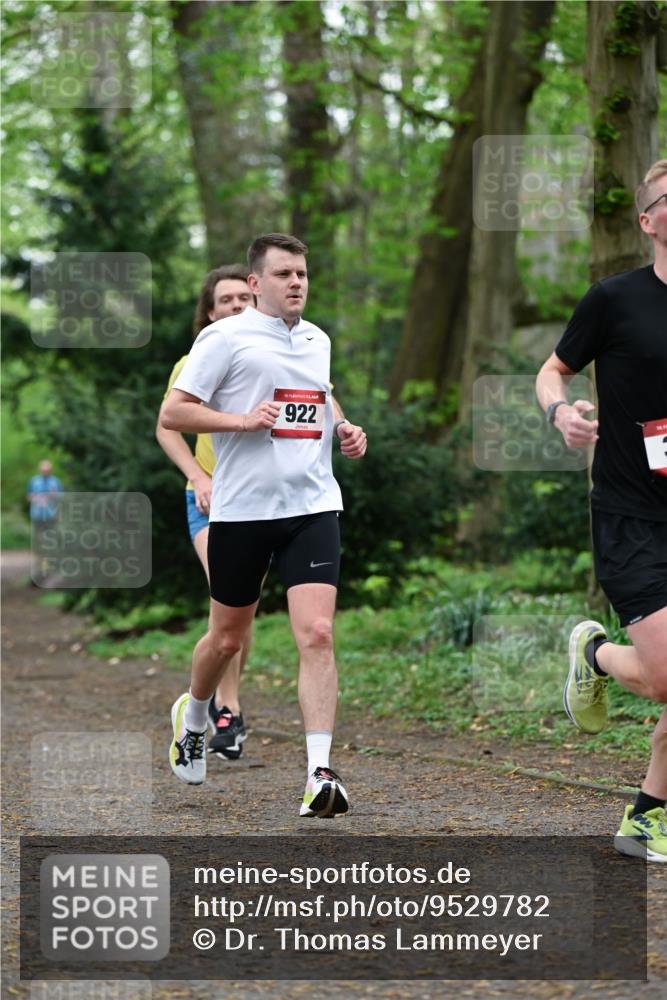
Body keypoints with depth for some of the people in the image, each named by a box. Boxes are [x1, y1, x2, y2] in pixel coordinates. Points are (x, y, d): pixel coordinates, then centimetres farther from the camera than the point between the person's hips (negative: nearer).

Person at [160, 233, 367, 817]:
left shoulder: (318, 340, 13)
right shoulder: (226, 337, -5)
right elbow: (172, 414, -7)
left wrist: (344, 431, 11)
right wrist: (242, 421, -18)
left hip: (312, 506, 3)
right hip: (242, 507, -3)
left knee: (316, 634, -13)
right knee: (227, 637, 12)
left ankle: (320, 774, -15)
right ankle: (192, 717, 43)